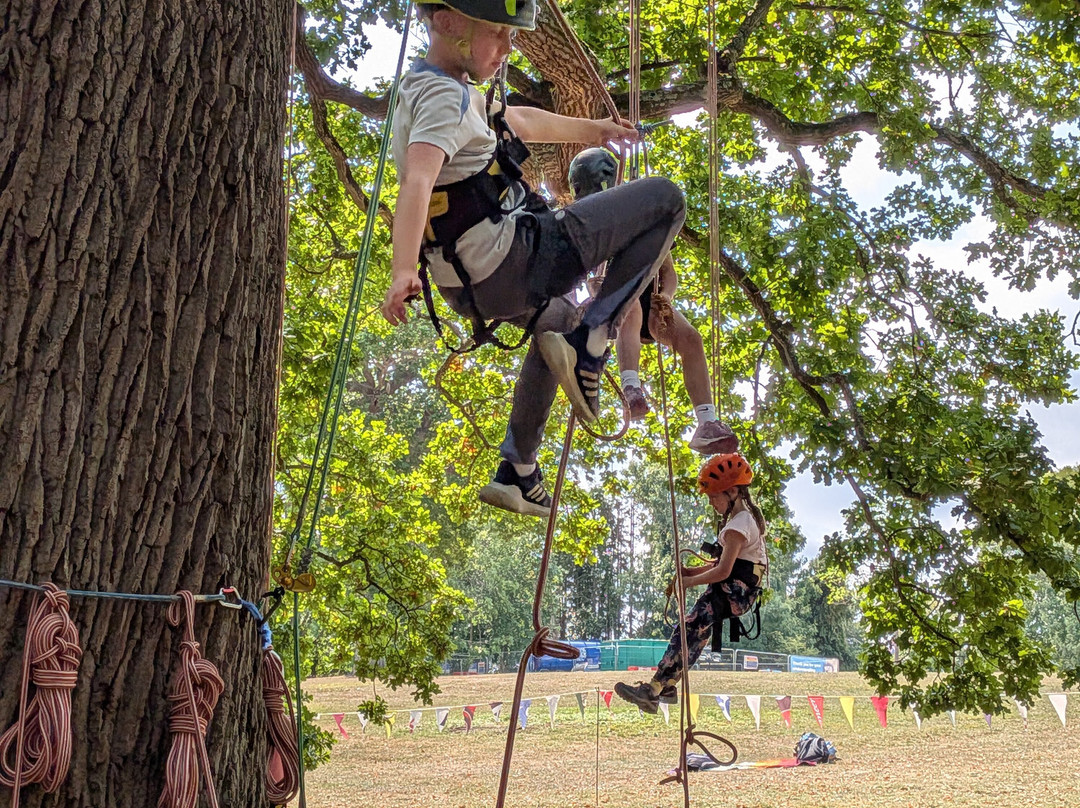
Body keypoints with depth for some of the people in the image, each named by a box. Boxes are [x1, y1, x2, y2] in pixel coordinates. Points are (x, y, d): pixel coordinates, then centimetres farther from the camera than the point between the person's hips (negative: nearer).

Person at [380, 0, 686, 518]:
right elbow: (418, 179, -33)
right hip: (511, 262, -10)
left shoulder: (426, 90, 18)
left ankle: (516, 474, 38)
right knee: (664, 200, -4)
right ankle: (589, 344, -7)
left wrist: (591, 130, 45)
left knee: (558, 321, 42)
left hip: (471, 286, 10)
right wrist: (403, 271, -47)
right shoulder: (445, 94, -15)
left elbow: (516, 121, 33)